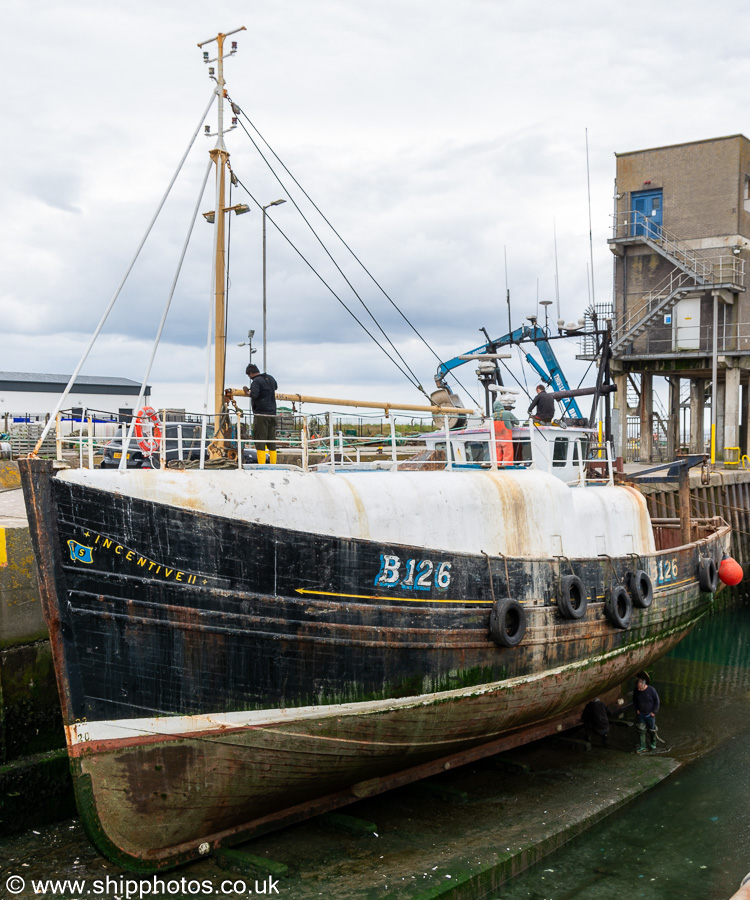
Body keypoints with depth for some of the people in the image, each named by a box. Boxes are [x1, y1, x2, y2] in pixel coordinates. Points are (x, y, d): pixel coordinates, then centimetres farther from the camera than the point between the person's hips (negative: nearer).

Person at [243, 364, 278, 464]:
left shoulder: (256, 381, -9)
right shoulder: (270, 378, 15)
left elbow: (254, 395, -23)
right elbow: (275, 387, 36)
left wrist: (247, 392, -5)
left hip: (261, 415, -7)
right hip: (272, 414, 7)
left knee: (260, 441, -5)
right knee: (271, 442, 10)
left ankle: (261, 466, -8)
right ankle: (273, 465, 10)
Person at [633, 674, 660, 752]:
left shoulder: (651, 690, -20)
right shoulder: (636, 690, -10)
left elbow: (656, 701, -8)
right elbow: (634, 700, 9)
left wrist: (654, 712, -9)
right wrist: (637, 709, 1)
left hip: (650, 714, -2)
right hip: (640, 714, 2)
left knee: (652, 730, 14)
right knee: (641, 731, 1)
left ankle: (653, 743, 37)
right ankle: (641, 747, 10)